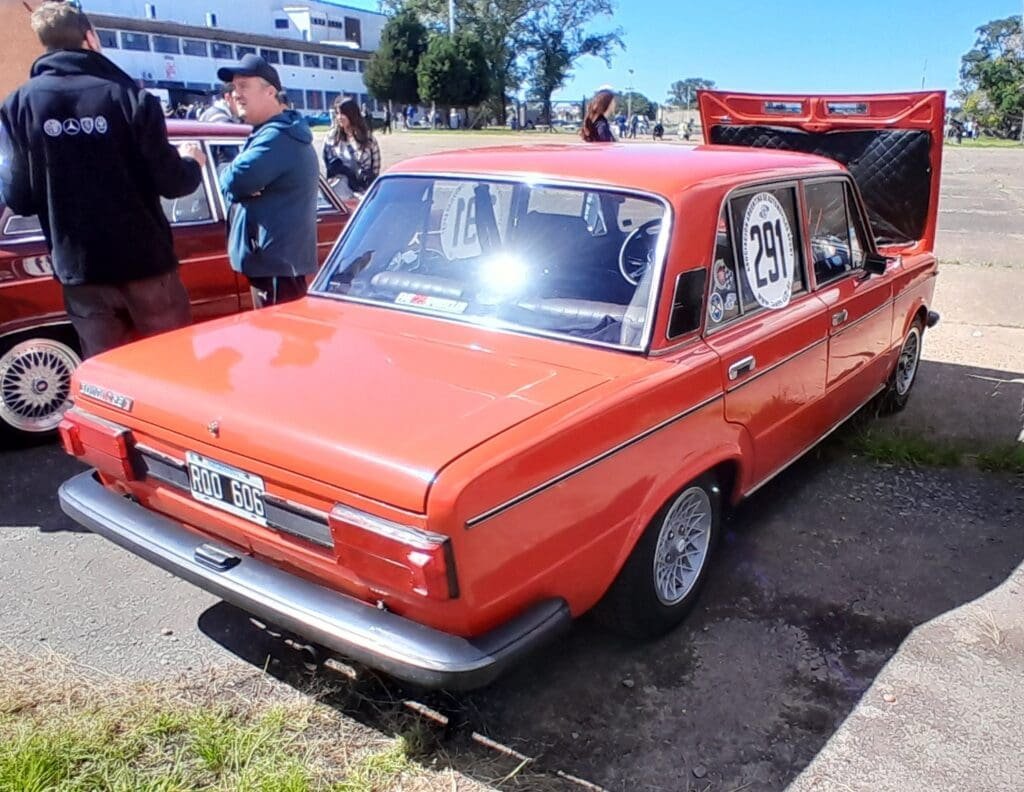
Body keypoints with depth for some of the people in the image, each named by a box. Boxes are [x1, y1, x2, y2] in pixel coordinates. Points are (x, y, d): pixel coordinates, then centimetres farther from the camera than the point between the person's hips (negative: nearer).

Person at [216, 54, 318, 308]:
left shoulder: (278, 137, -16)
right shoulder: (273, 134, 19)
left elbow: (233, 181, -23)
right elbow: (251, 182, 17)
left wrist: (230, 176, 0)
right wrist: (244, 183, -5)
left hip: (276, 261, -11)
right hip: (274, 259, 11)